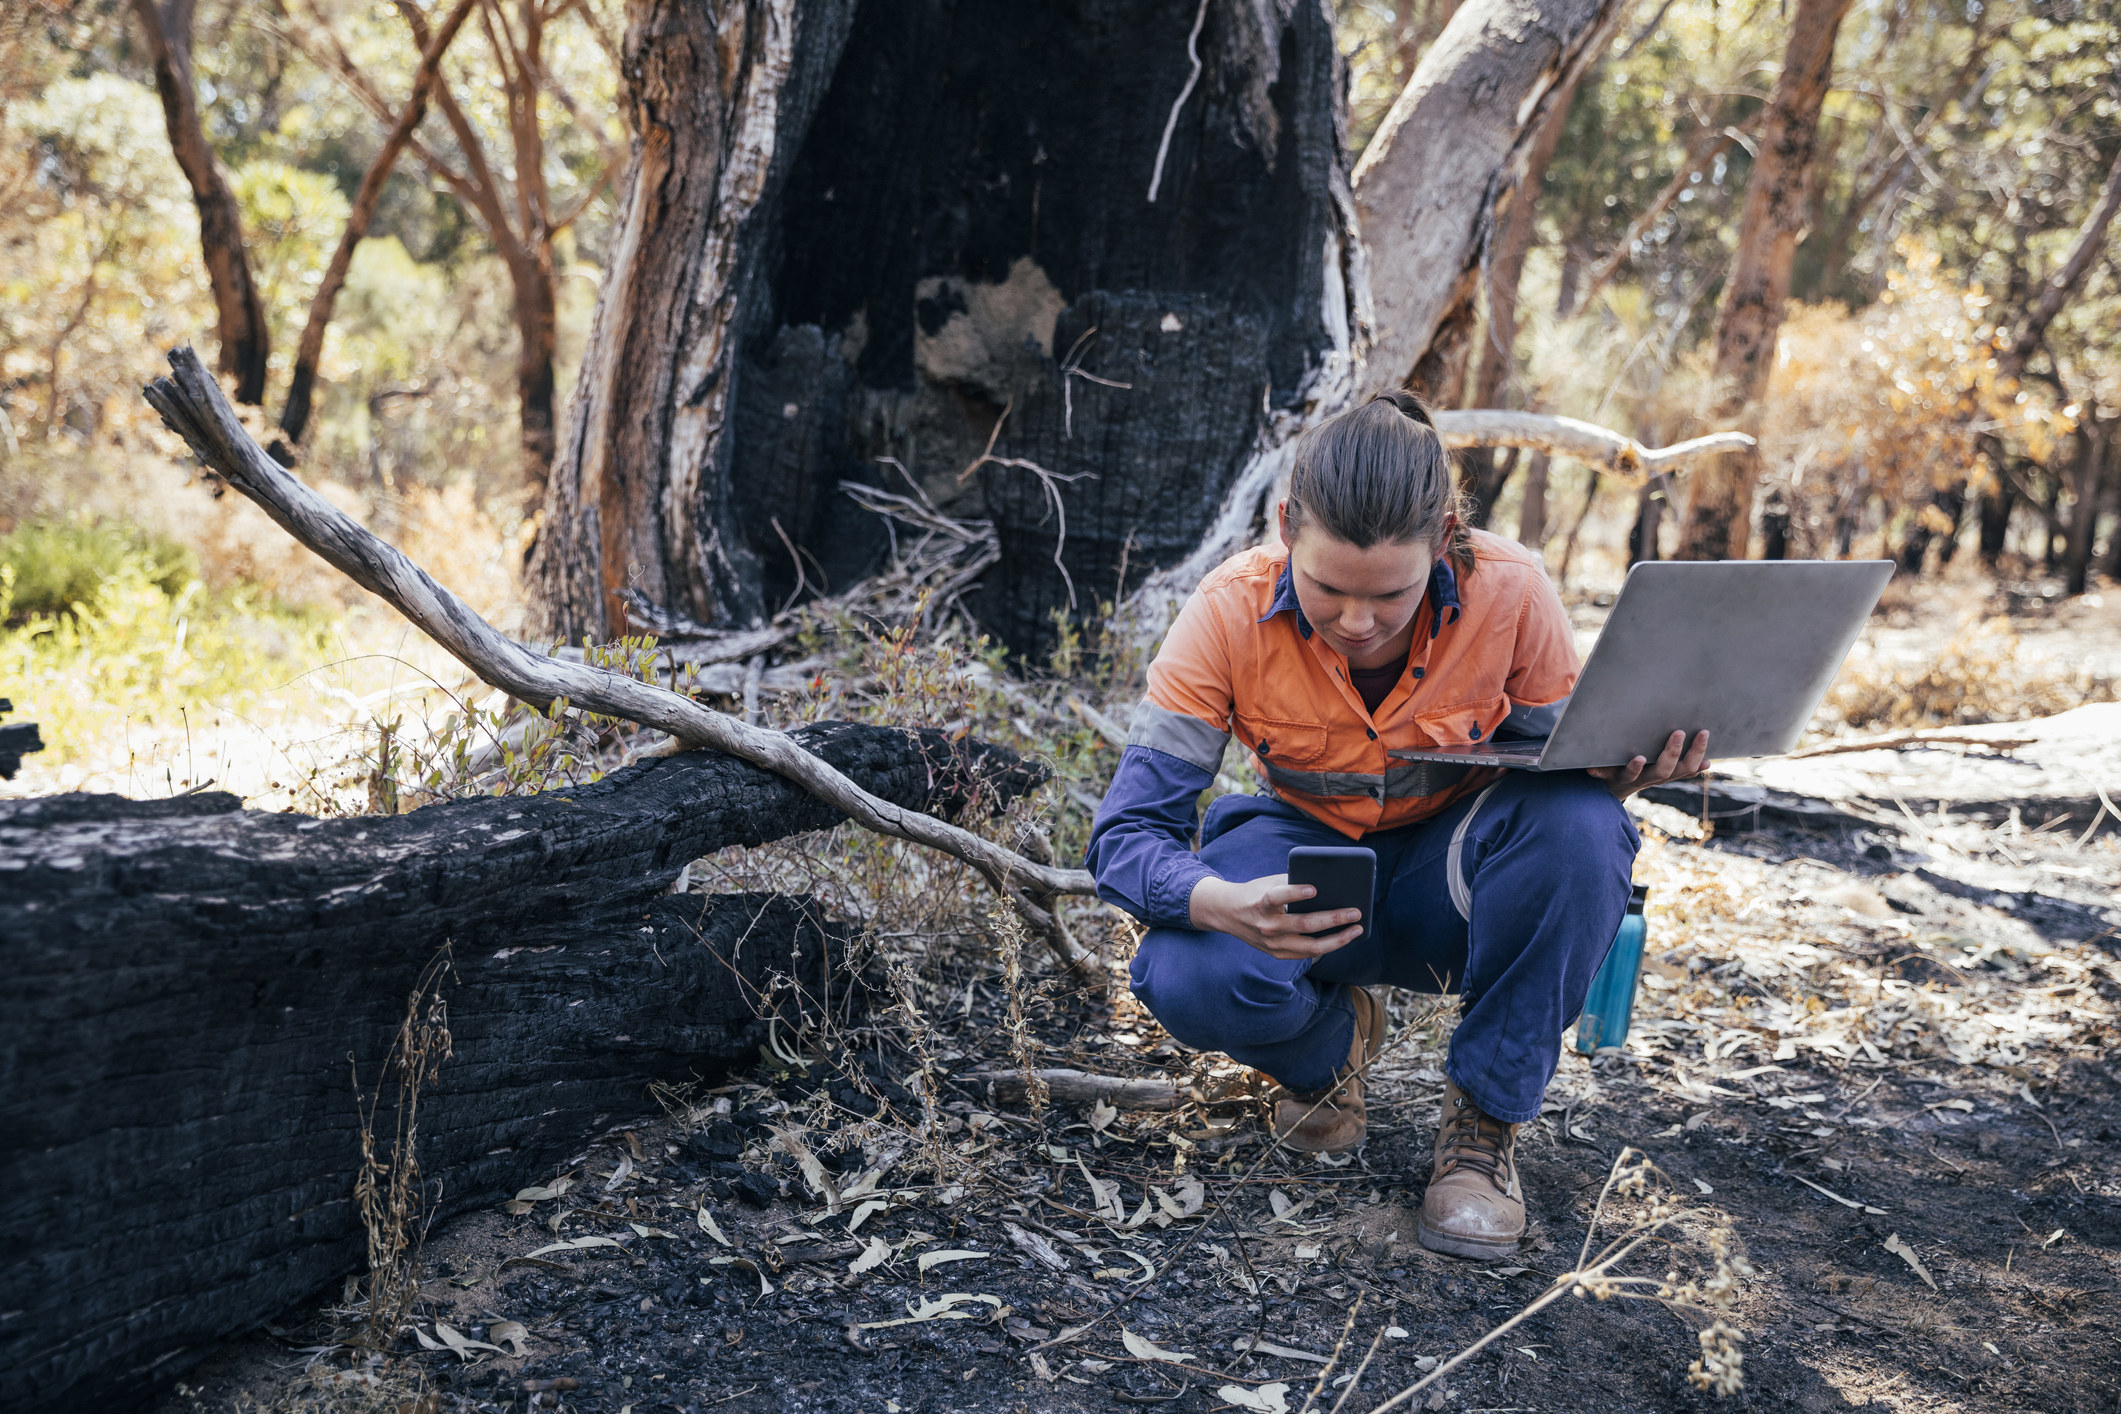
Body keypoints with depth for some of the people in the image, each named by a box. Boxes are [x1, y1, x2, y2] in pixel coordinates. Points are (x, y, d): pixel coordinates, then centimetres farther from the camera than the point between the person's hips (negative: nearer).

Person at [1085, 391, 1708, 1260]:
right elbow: (1127, 834, -23)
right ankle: (1331, 1041, 6)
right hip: (1305, 855, 0)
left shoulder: (1509, 594, -21)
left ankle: (1484, 1120, -13)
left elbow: (1563, 766, -7)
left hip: (1453, 877, 1)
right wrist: (1224, 905, -45)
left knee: (1579, 824, -33)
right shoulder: (1231, 615, -23)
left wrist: (1618, 774, -32)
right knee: (1187, 980, -33)